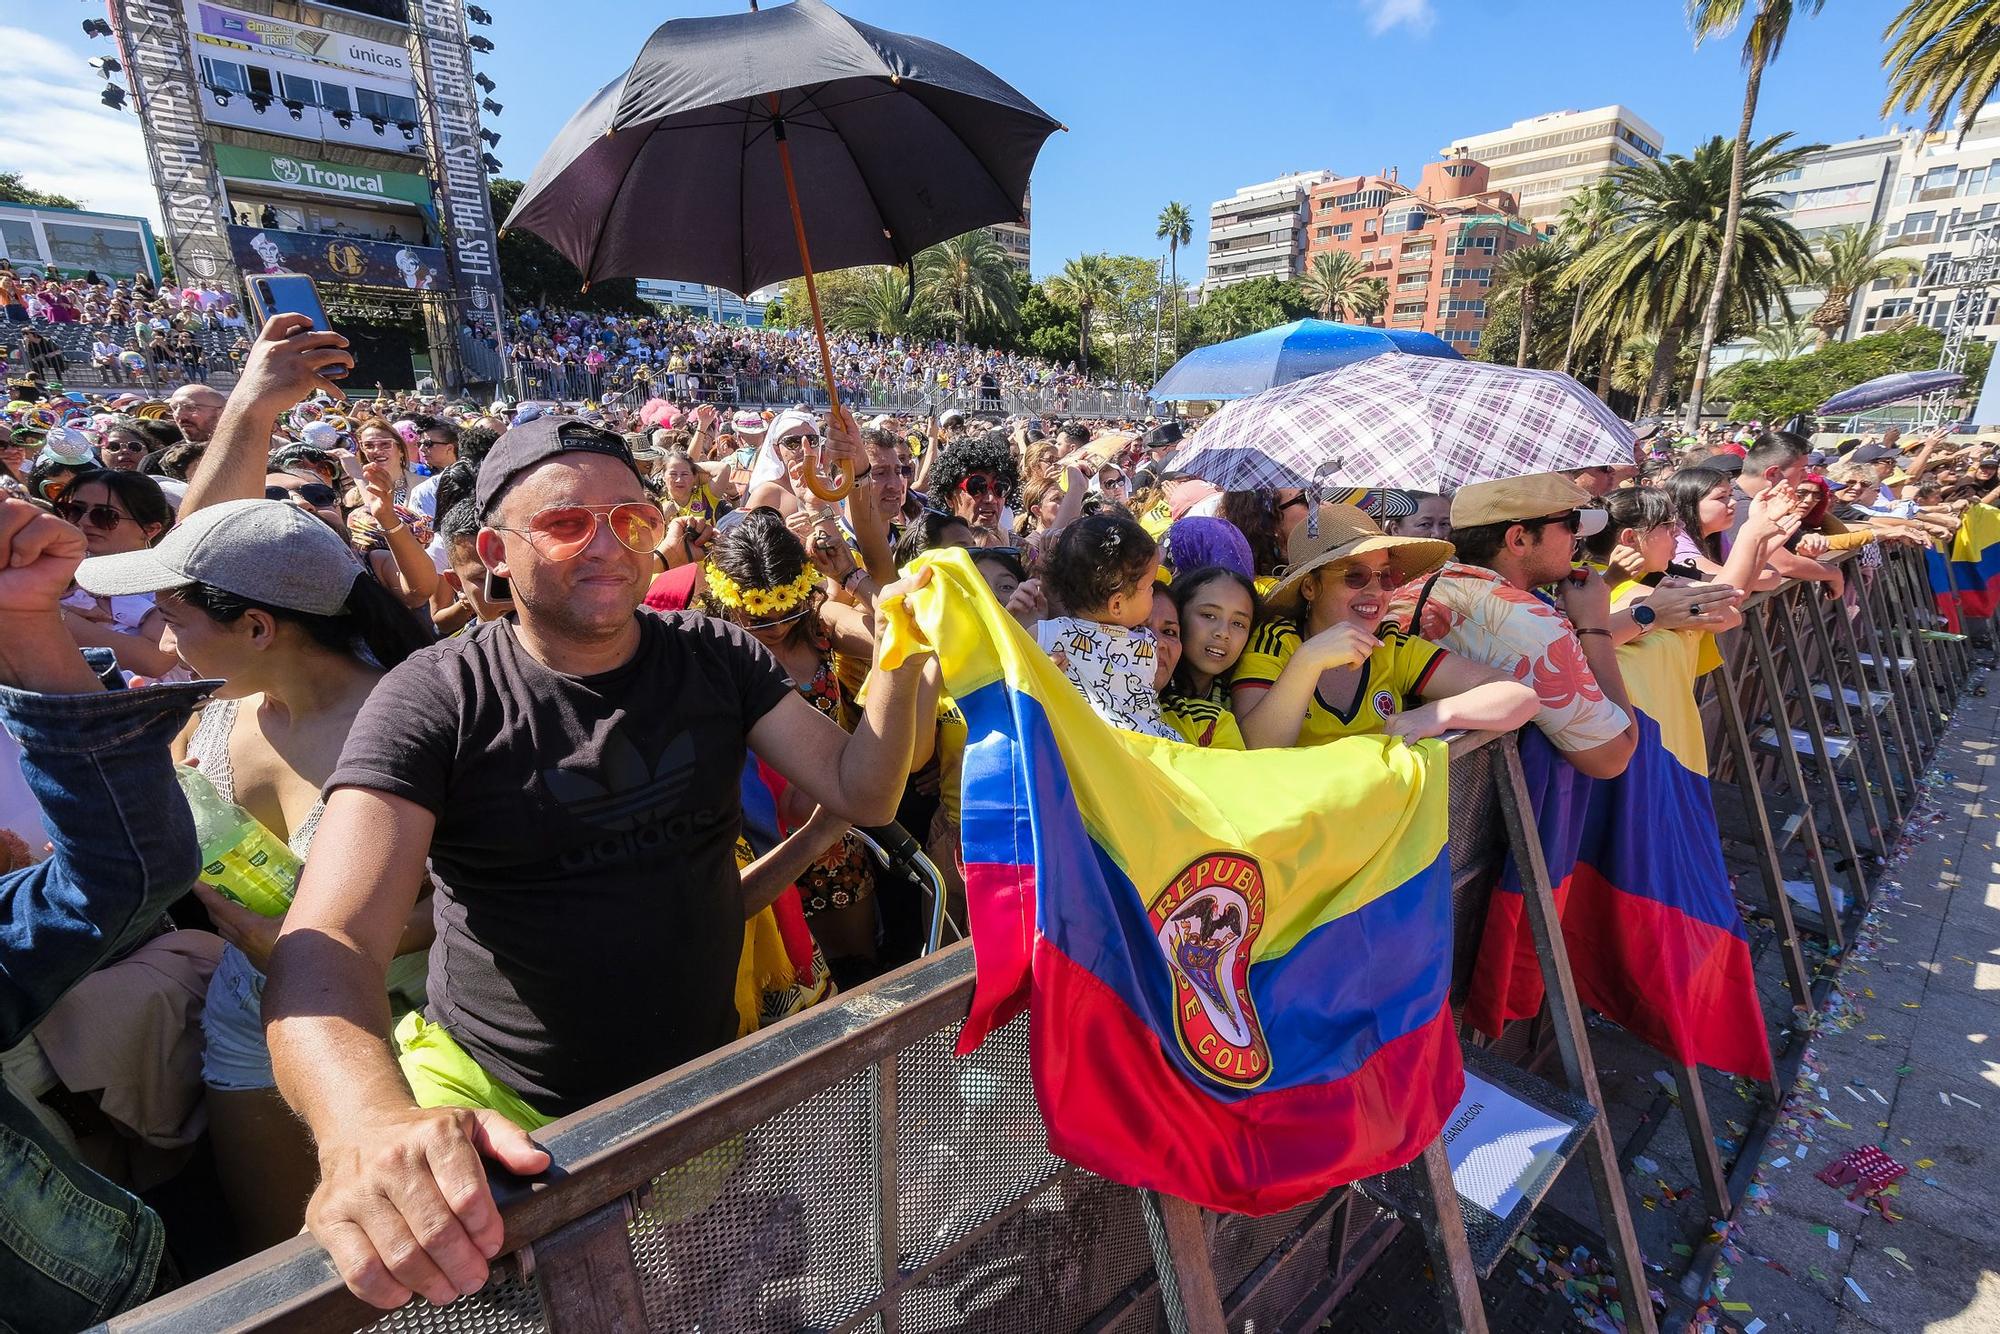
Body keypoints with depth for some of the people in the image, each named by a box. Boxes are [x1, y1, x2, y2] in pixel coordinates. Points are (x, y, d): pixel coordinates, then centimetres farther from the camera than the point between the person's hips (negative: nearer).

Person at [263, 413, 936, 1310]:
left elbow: (860, 795, -9)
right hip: (497, 1116, -3)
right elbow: (328, 944, -25)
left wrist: (897, 661, -26)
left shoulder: (716, 658, -6)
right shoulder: (435, 700, -15)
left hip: (705, 1091, 4)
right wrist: (368, 1126, -45)